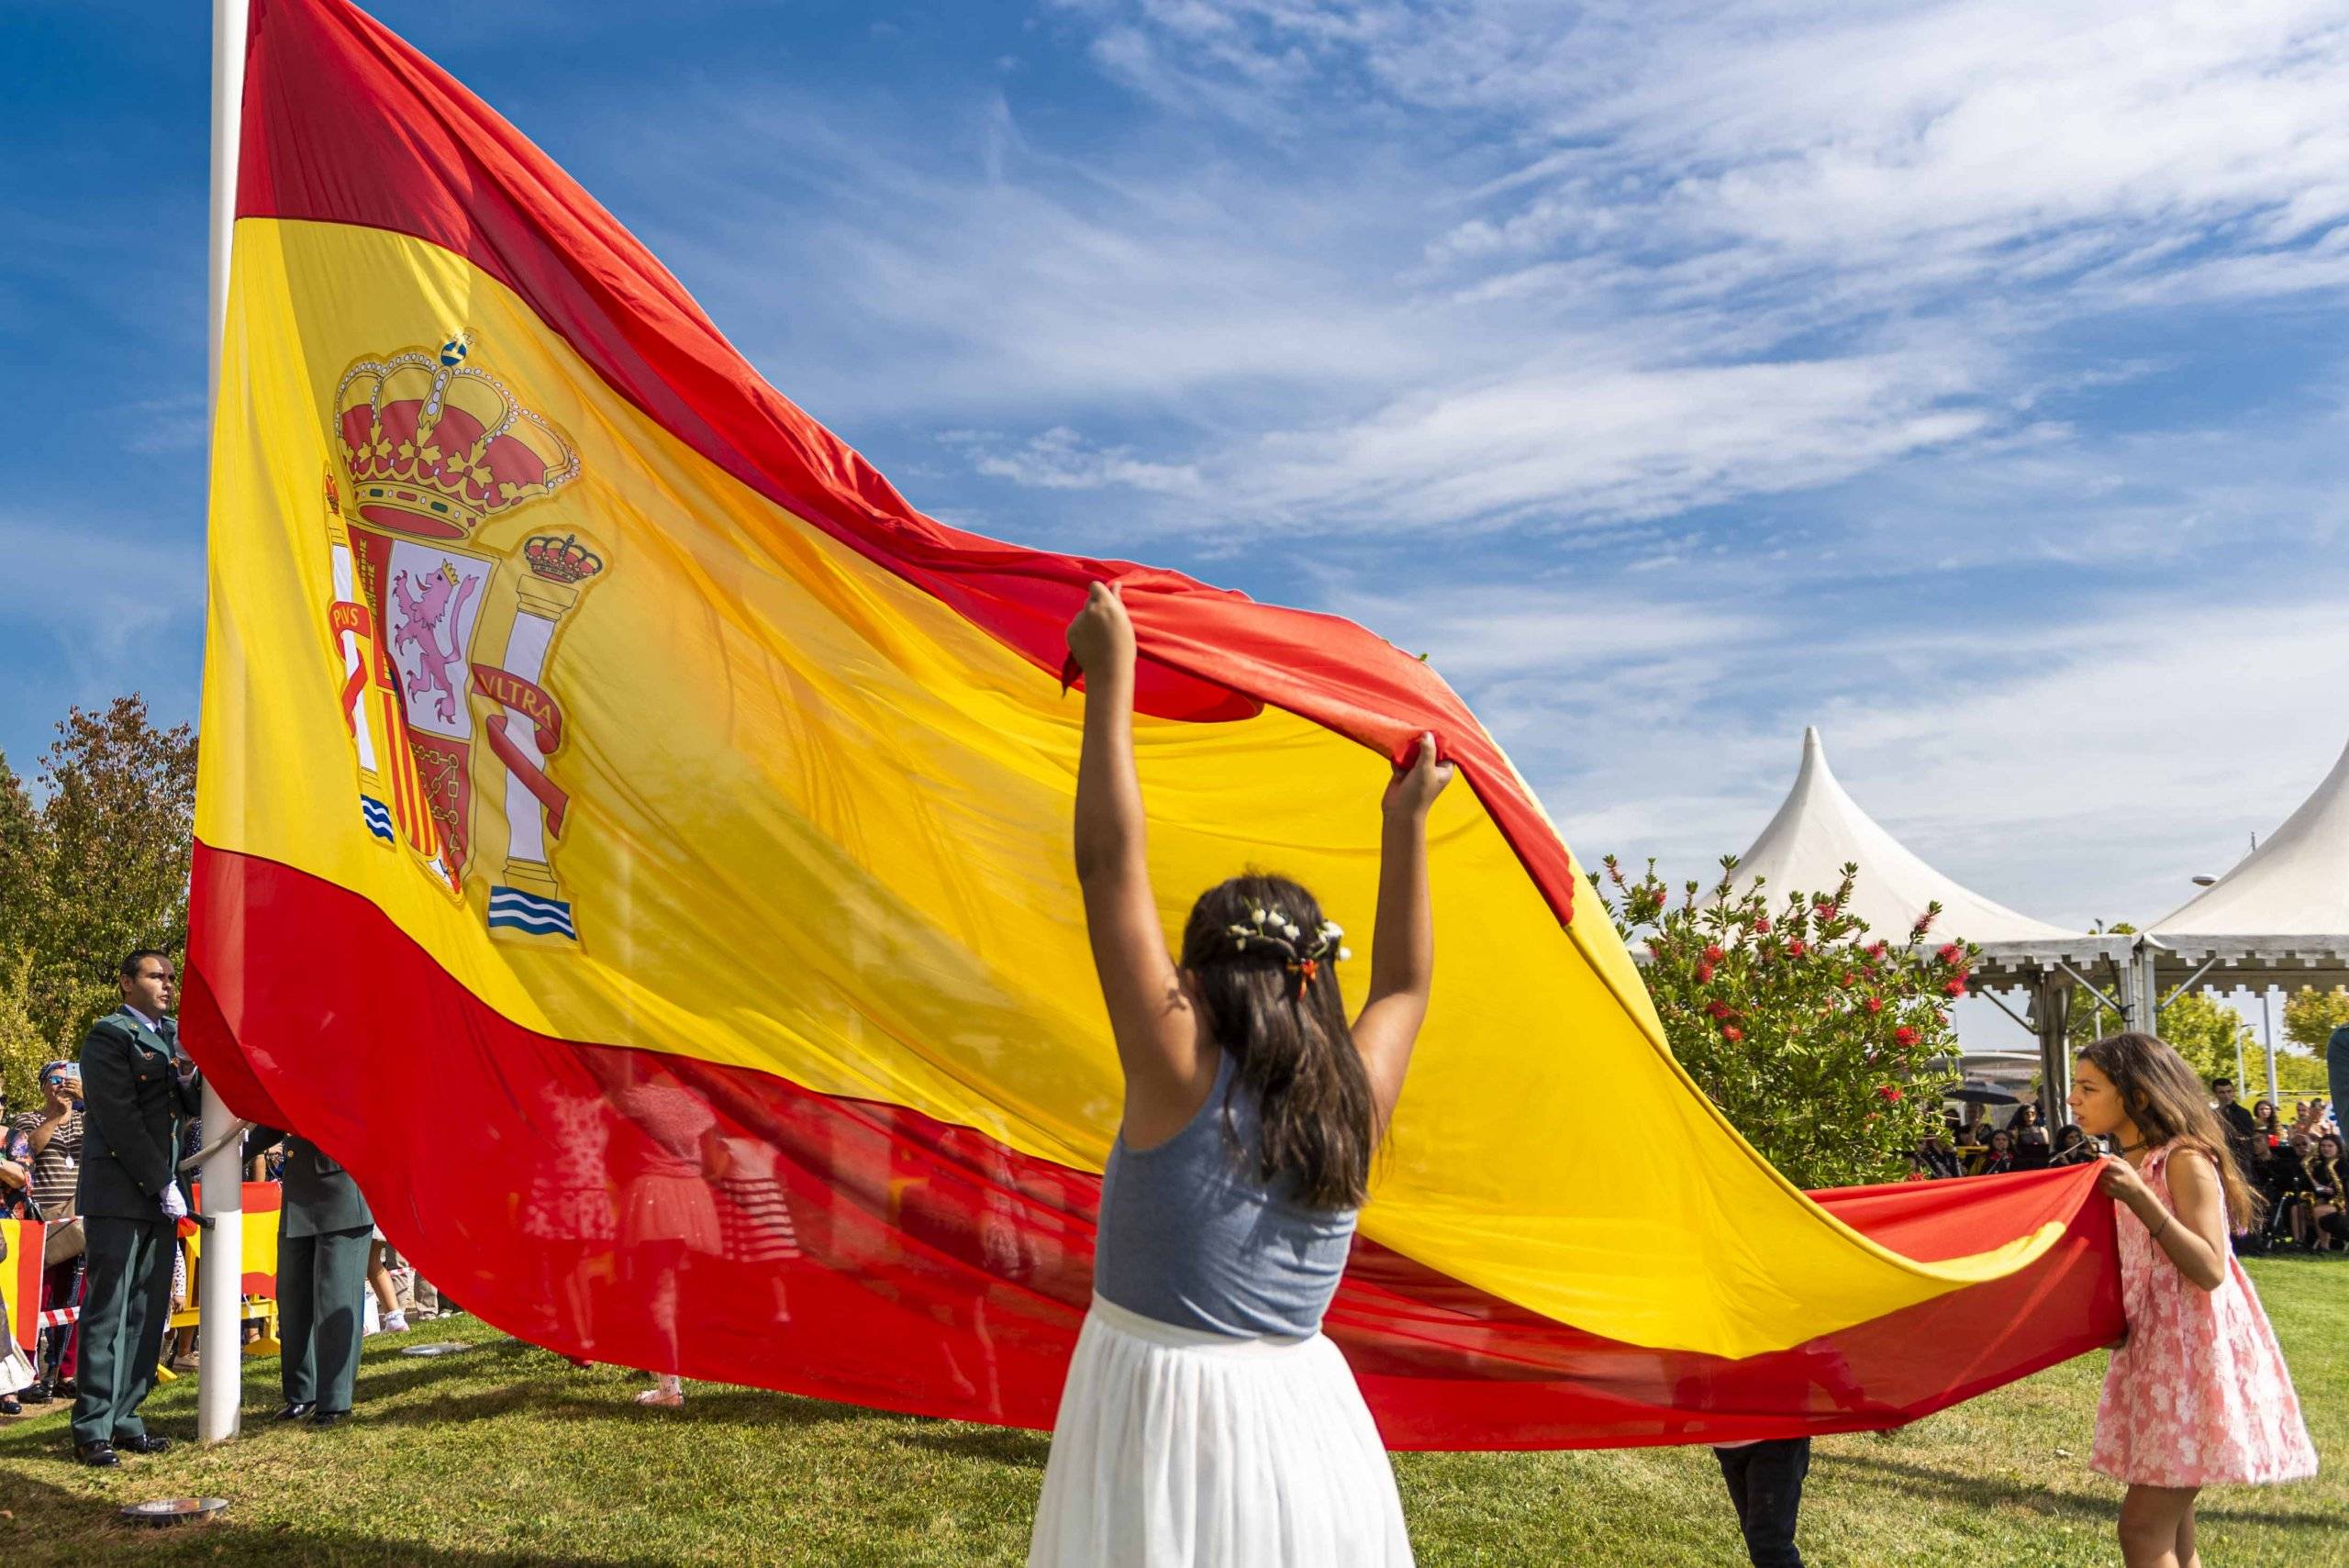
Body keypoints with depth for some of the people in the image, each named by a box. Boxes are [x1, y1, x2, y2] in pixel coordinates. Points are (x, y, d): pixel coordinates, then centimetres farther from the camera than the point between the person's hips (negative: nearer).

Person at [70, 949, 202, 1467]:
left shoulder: (173, 1034, 16)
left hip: (159, 1193, 7)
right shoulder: (109, 1035, -7)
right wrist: (163, 1185, -13)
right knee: (107, 1312, -4)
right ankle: (92, 1430, 1)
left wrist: (188, 1075, -4)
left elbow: (190, 1108, 18)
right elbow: (121, 1120, -13)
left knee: (147, 1313, 8)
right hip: (118, 1195, -7)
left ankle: (123, 1418, 14)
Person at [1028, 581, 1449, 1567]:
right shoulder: (1354, 1107, -1)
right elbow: (1403, 986, 20)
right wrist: (1406, 824, 25)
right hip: (1298, 1423, 5)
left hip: (1164, 1416, -5)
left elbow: (1110, 863, -14)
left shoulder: (1180, 1078, -14)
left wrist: (1111, 678, -9)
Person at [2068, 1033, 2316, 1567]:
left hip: (2194, 1352, -9)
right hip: (2152, 1352, 9)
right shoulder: (2126, 1167, 12)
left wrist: (2142, 1202, -28)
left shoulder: (2184, 1160, -13)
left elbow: (2210, 1271, -21)